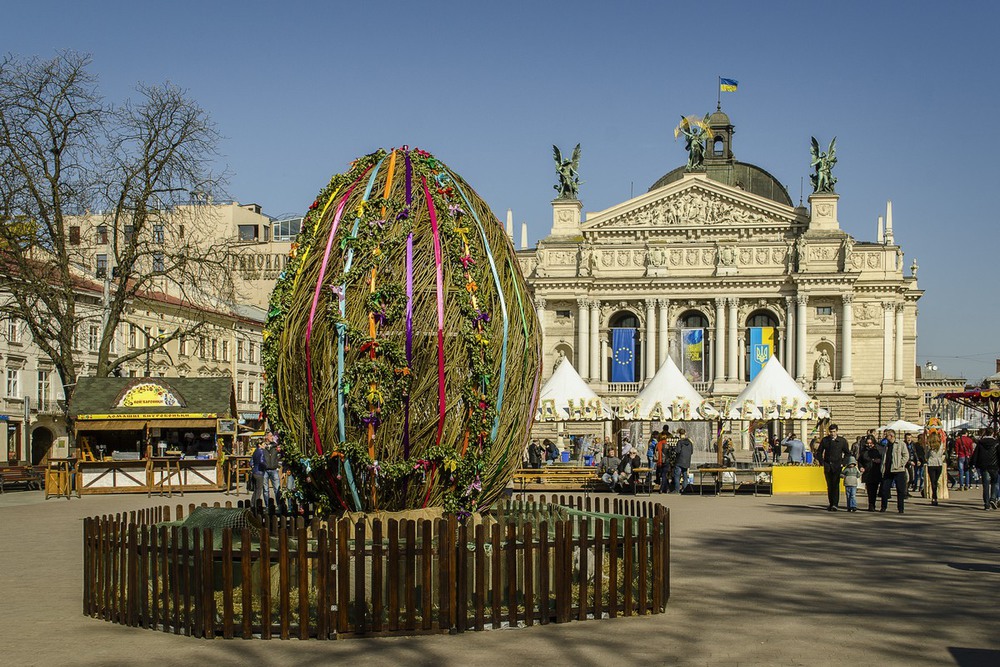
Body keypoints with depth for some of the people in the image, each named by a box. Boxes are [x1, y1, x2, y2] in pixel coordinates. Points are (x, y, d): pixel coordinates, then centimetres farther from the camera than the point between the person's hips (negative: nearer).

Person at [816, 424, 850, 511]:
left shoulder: (842, 441, 3)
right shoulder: (825, 440, 7)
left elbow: (848, 453, 10)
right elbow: (819, 452, 14)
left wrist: (842, 463, 0)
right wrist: (822, 462, 3)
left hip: (837, 466, -2)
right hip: (827, 466, 2)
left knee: (836, 485, -11)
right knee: (829, 485, 6)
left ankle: (835, 504, -14)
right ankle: (831, 503, 14)